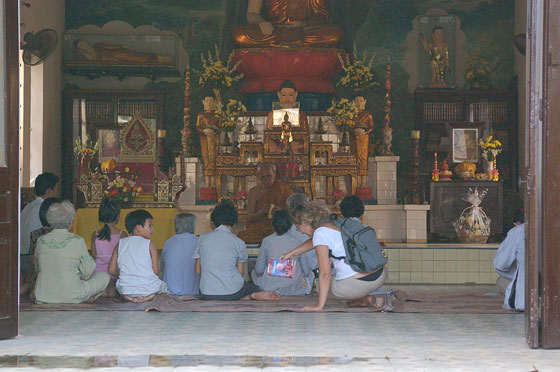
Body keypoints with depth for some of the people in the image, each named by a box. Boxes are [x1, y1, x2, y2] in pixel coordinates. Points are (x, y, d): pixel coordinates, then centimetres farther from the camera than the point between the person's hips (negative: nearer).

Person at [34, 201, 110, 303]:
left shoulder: (41, 241, -1)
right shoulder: (77, 241, -13)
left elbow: (39, 269, 12)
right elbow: (86, 273, -6)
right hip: (70, 297, -5)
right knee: (104, 276, 17)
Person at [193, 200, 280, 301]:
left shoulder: (202, 238, 5)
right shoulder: (238, 242, 0)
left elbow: (197, 270, 9)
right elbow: (240, 273, 6)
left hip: (207, 295, 1)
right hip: (232, 292, -1)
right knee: (253, 287, 30)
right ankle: (253, 296, -10)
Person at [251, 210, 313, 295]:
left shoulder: (267, 241, -4)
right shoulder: (296, 241, 0)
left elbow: (259, 269, -1)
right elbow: (306, 270, 4)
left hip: (272, 286, -2)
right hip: (294, 288, 2)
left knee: (254, 272, 29)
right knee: (310, 273, 33)